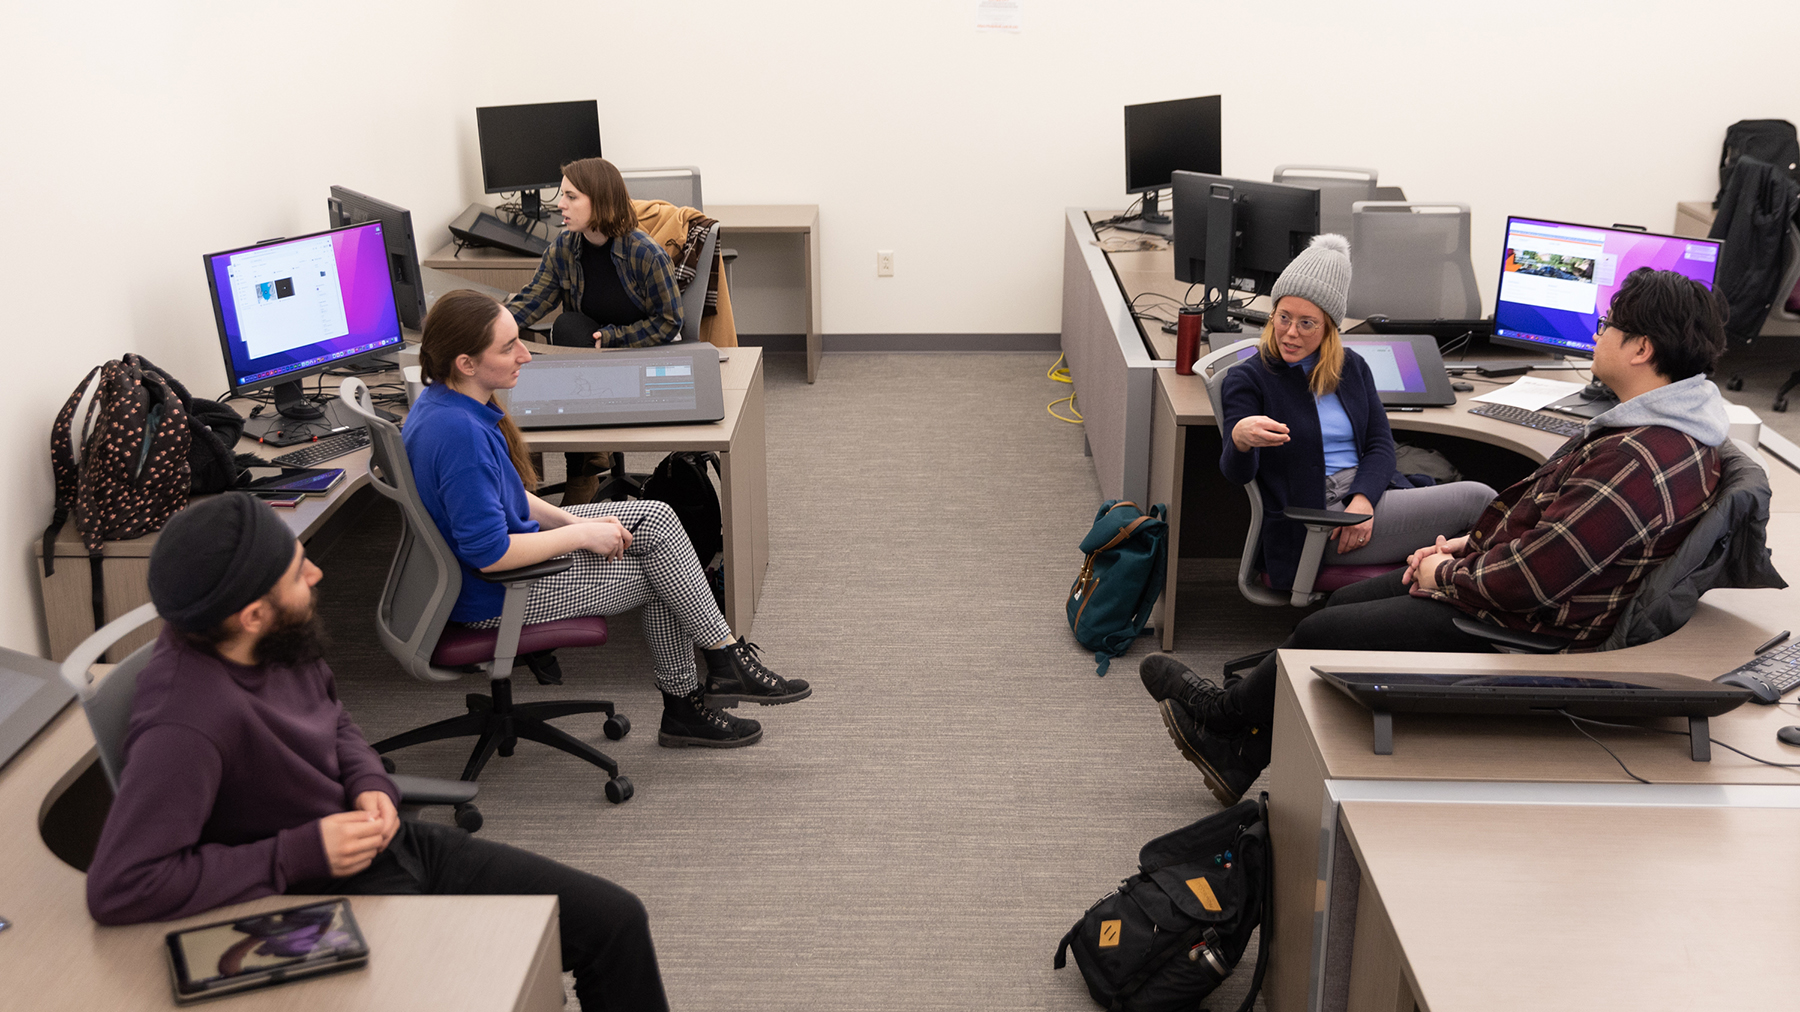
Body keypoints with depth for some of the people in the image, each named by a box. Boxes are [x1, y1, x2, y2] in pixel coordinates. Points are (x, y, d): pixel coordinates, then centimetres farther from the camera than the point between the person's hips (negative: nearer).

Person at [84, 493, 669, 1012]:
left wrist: (372, 785, -6)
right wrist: (302, 854, -28)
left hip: (390, 845, 8)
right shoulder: (187, 722, -30)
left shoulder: (278, 642, -5)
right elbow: (117, 887, -33)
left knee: (615, 920, 4)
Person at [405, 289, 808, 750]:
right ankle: (728, 659, 22)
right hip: (493, 597, -10)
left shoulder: (444, 401, 0)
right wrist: (582, 534, -19)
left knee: (655, 518, 5)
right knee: (659, 571, -2)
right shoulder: (457, 431, -32)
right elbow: (490, 552, -31)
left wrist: (573, 521, 0)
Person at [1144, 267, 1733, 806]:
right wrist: (1468, 545, 6)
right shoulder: (1645, 428, 4)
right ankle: (1240, 755, 24)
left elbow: (1528, 579, -31)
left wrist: (1445, 574, -12)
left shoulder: (1640, 463, -31)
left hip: (1525, 635, -10)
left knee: (1323, 633, -1)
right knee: (1347, 601, 15)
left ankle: (1223, 713, 27)